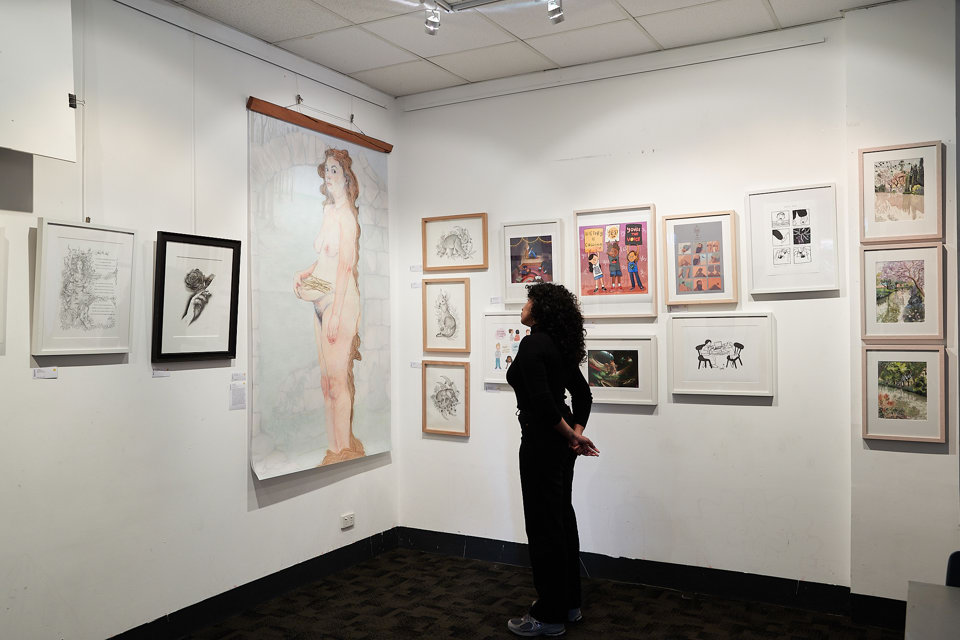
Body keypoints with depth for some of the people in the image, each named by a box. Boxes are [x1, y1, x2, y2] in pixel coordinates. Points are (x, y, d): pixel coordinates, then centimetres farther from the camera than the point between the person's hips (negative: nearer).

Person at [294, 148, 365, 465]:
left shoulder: (345, 214, -11)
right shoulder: (329, 211, 16)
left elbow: (345, 265, -17)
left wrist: (335, 313, -20)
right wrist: (304, 273, 7)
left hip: (340, 299, -9)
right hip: (322, 299, 9)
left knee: (336, 379, -5)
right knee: (327, 377, 11)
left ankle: (343, 450, 5)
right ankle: (336, 445, 19)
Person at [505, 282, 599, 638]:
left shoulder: (533, 344, -16)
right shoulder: (560, 346, 11)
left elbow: (541, 399, -24)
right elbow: (583, 394, 15)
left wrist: (571, 435, -13)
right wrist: (577, 431, 6)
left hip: (541, 441, -10)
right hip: (562, 444, 10)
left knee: (543, 525, 0)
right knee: (562, 518, 17)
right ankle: (569, 604, 29)